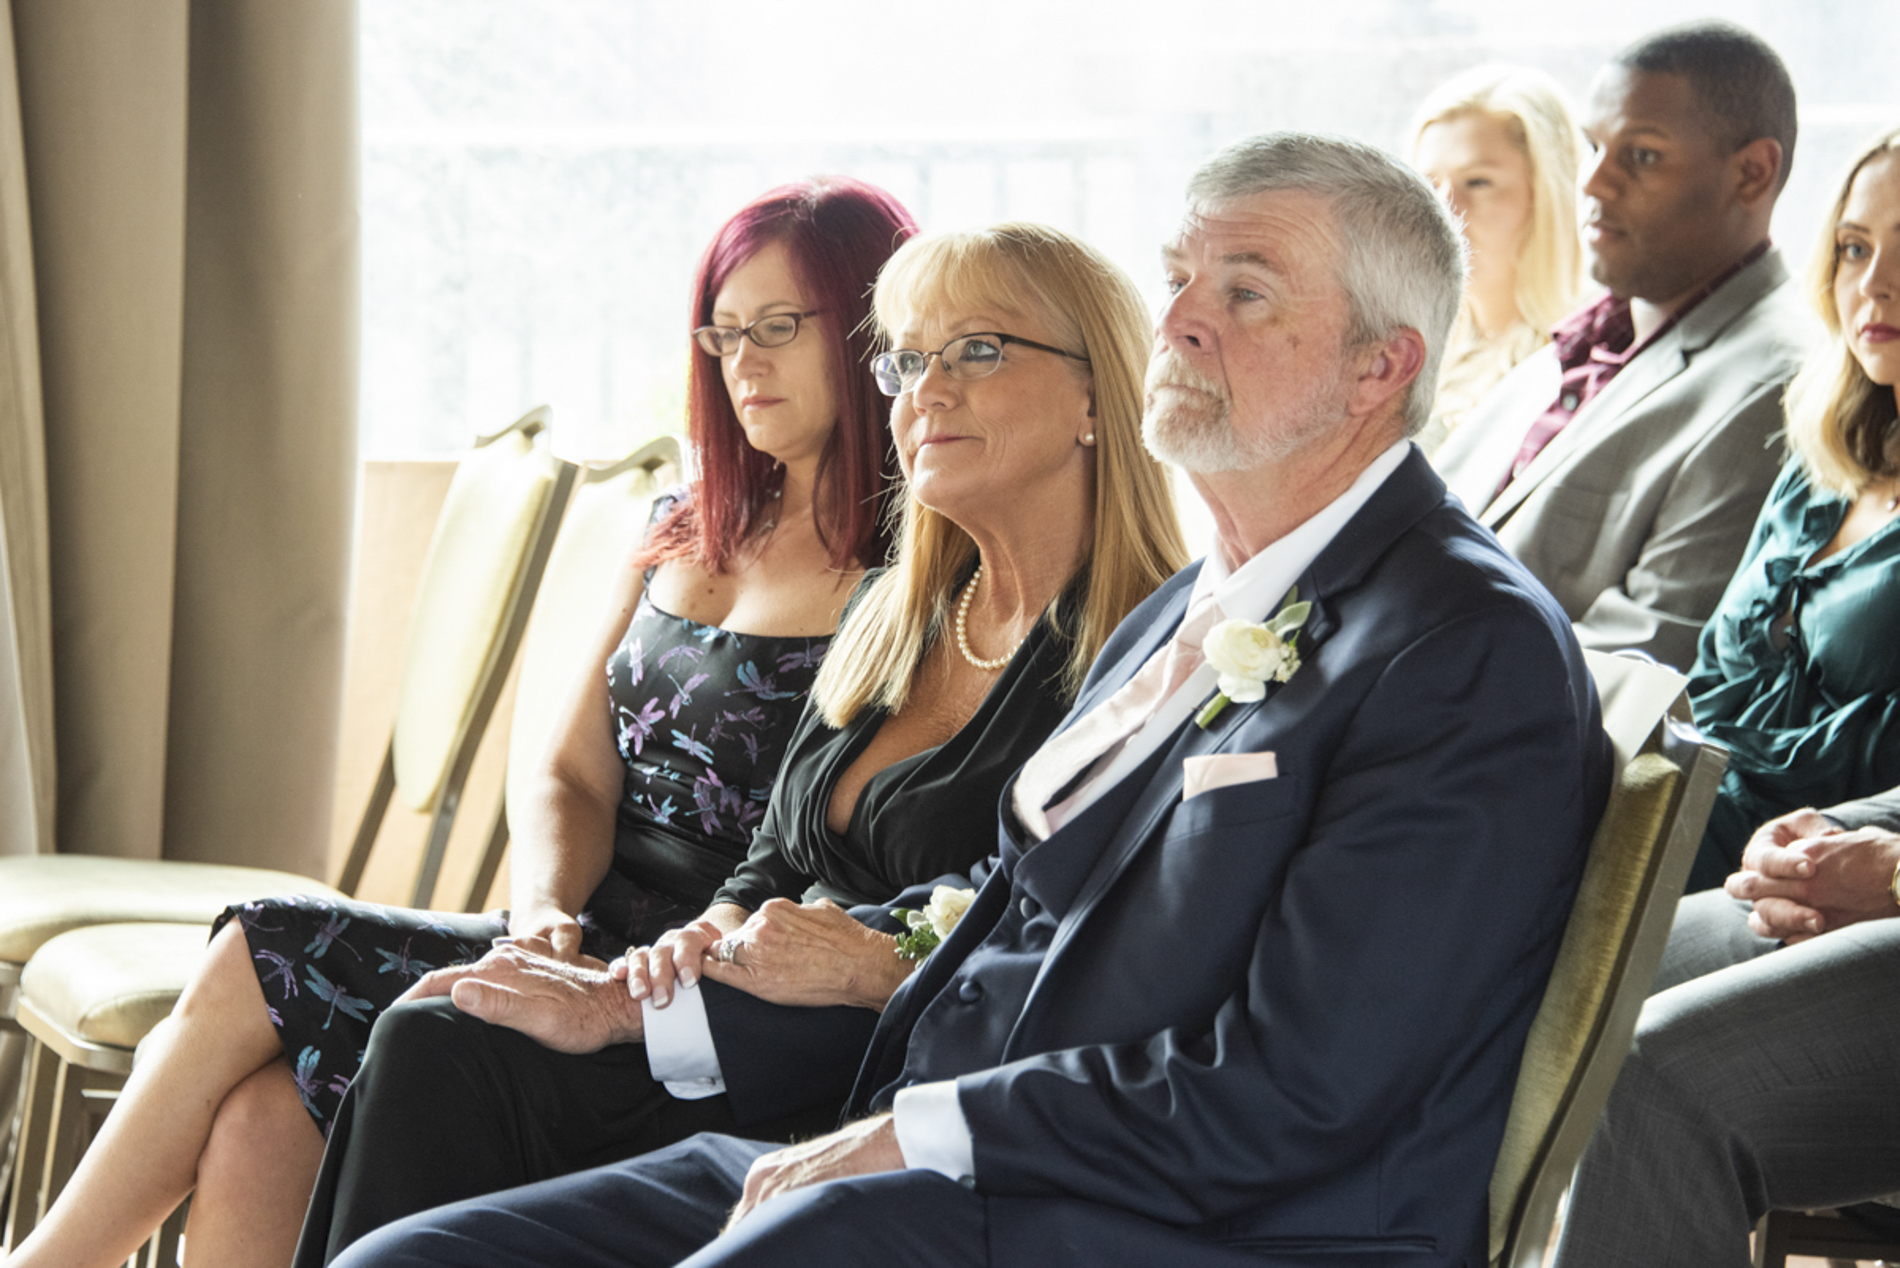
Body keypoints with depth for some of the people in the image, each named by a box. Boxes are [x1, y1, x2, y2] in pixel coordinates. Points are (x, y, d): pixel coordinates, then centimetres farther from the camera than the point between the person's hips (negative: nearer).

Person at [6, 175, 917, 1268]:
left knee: (258, 966, -14)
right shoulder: (684, 535, 18)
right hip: (584, 946, 6)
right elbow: (573, 776, 13)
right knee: (260, 1113, -19)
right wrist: (542, 917, -8)